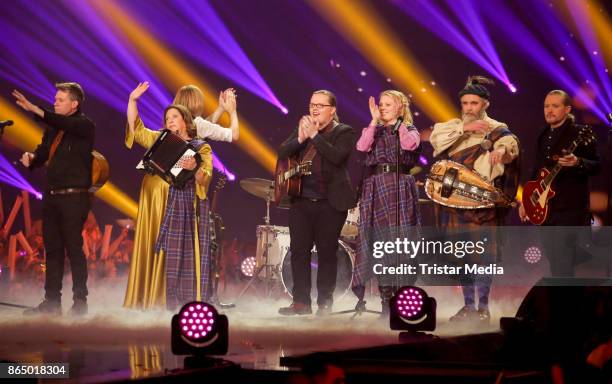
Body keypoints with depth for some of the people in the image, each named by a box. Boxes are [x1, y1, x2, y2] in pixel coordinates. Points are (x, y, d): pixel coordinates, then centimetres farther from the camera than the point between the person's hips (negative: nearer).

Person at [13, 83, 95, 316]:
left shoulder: (84, 125, -4)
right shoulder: (52, 127, 15)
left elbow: (66, 125, -24)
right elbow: (43, 152, 17)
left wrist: (35, 110, -33)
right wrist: (31, 159, -6)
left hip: (74, 196, -7)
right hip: (51, 195, 7)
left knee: (74, 248, -5)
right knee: (52, 249, 7)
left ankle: (80, 302, 1)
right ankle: (51, 302, 12)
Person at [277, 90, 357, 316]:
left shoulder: (344, 132, -1)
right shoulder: (302, 128, 14)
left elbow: (337, 156, -20)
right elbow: (282, 153, 3)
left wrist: (314, 135, -19)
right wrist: (300, 138, -13)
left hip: (331, 203, -4)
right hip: (301, 201, 5)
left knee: (327, 252, 0)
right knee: (298, 251, 1)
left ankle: (325, 303, 7)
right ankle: (301, 302, 7)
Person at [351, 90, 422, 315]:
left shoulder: (410, 131, 10)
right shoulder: (373, 130, 16)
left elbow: (409, 145, -14)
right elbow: (362, 147, -6)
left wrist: (399, 122, -5)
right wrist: (375, 121, -5)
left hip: (400, 187, -2)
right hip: (375, 188, 2)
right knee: (379, 240, -1)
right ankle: (385, 296, 3)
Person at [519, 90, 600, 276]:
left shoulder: (580, 133, -8)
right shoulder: (544, 134, 14)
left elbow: (596, 165, -12)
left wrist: (577, 163, -32)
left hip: (568, 209, -8)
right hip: (545, 208, 8)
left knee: (562, 267, -11)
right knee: (554, 262, 14)